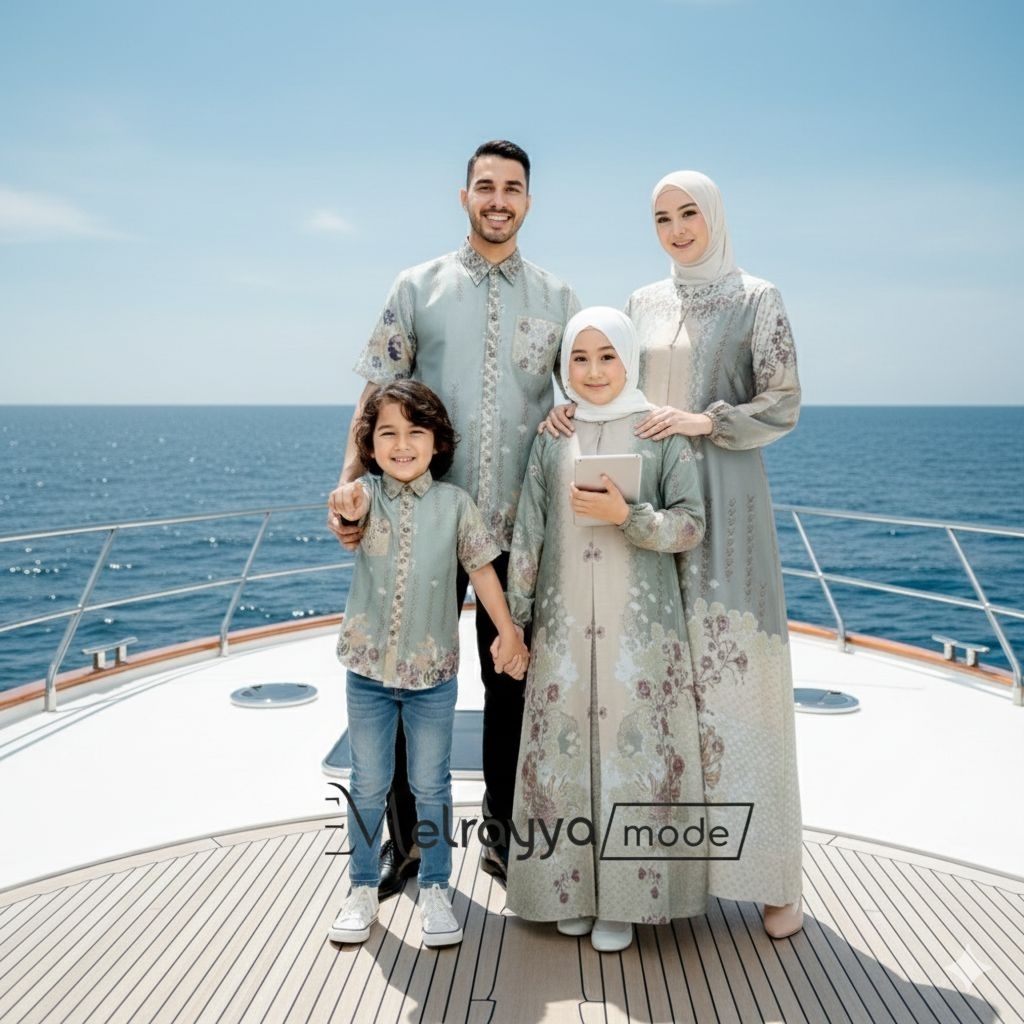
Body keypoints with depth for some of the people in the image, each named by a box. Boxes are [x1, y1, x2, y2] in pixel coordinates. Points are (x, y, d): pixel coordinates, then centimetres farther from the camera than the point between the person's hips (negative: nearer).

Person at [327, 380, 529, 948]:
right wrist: (349, 507, -48)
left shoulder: (454, 502, -3)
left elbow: (481, 568, 2)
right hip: (368, 669, 0)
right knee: (368, 785, 12)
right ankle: (363, 888, 28)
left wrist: (508, 631, -2)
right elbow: (352, 509, -25)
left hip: (432, 671, 0)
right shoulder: (367, 494, -3)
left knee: (431, 784, 11)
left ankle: (435, 889, 26)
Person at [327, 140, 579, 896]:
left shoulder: (556, 297, 9)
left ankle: (505, 832, 25)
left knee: (511, 678, 10)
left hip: (520, 525, 1)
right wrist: (349, 484, -12)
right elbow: (377, 396, 1)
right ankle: (406, 833, 22)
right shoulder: (418, 288, 5)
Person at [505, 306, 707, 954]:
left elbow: (692, 525, -3)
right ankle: (571, 890, 21)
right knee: (565, 751, 5)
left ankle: (623, 899, 15)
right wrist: (513, 619, 6)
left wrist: (625, 515, -18)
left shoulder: (662, 432, 1)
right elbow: (529, 534, 8)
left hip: (641, 625, -2)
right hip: (565, 625, 2)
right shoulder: (552, 439, 8)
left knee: (634, 750, 1)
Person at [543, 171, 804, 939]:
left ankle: (768, 874, 5)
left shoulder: (757, 300, 1)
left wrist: (703, 421, -17)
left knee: (734, 670, -6)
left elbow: (784, 407, -4)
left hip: (723, 500, -4)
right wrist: (574, 410, -5)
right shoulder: (643, 303, 14)